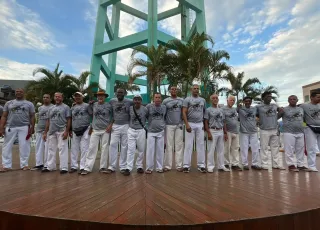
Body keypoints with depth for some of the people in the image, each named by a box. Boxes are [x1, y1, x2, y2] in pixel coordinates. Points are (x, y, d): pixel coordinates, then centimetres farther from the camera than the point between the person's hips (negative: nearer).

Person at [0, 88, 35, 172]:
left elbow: (32, 117, 5)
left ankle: (24, 164, 8)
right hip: (10, 127, 2)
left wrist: (32, 127, -5)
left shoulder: (29, 104, 9)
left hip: (24, 127, -2)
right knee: (7, 146, 4)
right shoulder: (8, 103, 14)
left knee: (24, 146, 0)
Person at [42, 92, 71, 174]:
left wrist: (66, 131, -14)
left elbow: (68, 120, -6)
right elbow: (48, 121, 19)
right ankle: (50, 166, 23)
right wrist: (45, 132, 13)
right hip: (51, 131, 6)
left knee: (62, 149, -6)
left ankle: (64, 168, -1)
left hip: (61, 131, -6)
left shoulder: (66, 107, 1)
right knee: (51, 149, 12)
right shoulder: (51, 108, 18)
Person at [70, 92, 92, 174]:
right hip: (75, 131, 5)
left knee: (84, 149, -4)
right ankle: (74, 166, 20)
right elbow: (71, 119, 19)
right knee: (74, 149, 9)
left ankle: (83, 167, 3)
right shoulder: (72, 108, 16)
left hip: (85, 130, -5)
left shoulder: (86, 106, 1)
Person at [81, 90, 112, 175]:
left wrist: (110, 125, -6)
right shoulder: (93, 105, 6)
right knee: (92, 148, 0)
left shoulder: (108, 105, 1)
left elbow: (113, 116, 4)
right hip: (95, 130, 2)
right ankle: (87, 168, 6)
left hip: (105, 130, -1)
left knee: (104, 148, 3)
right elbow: (90, 115, 14)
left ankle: (103, 167, 14)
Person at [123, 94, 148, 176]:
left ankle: (139, 166, 23)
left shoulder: (145, 109, -6)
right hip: (131, 131, 0)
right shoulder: (129, 108, -3)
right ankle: (128, 168, 4)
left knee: (141, 150, 8)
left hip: (141, 131, 0)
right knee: (130, 149, -1)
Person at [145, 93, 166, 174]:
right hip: (151, 132, -2)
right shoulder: (149, 106, -5)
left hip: (161, 132, 2)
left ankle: (159, 167, 21)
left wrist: (164, 126, 12)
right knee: (150, 150, 2)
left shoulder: (164, 107, 3)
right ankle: (149, 168, 14)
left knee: (160, 150, 9)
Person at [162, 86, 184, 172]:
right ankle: (167, 166, 9)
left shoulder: (181, 100, 8)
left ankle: (179, 165, 11)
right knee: (169, 145, 2)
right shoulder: (165, 101, 3)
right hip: (169, 125, -1)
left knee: (179, 145, 3)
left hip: (179, 125, 2)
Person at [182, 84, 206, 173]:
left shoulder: (203, 100, 13)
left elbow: (204, 112, 16)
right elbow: (184, 113, -7)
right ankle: (186, 165, 6)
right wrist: (187, 124, -16)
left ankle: (201, 165, 14)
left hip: (200, 124, 4)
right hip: (190, 124, -4)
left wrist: (205, 124, 7)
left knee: (201, 145, 6)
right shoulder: (187, 99, 0)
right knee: (188, 145, -2)